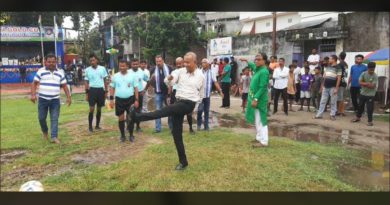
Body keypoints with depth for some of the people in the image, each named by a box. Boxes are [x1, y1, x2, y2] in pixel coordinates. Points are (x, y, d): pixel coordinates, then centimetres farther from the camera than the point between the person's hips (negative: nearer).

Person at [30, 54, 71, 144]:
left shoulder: (60, 73, 7)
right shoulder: (41, 71, 0)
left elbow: (64, 86, 10)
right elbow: (34, 83, 0)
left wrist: (68, 97, 3)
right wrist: (33, 94, -12)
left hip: (55, 100, 1)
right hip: (42, 99, -1)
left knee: (54, 119, -3)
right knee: (41, 118, 8)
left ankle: (54, 137, -1)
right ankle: (45, 131, 35)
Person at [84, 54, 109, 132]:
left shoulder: (102, 68, 2)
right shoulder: (87, 70, 1)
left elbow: (105, 80, 8)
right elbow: (86, 82, 5)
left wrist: (106, 91, 4)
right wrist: (86, 93, 0)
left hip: (101, 90, 2)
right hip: (92, 90, -1)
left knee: (99, 109, 10)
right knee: (91, 109, -6)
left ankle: (97, 125, 22)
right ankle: (90, 126, 4)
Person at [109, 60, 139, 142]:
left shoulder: (132, 75, -2)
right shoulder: (115, 76, 2)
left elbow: (136, 88, -1)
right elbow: (112, 88, 8)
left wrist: (136, 100, -5)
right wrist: (111, 99, 1)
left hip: (130, 99, -1)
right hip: (119, 99, 2)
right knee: (121, 118, 8)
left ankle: (131, 135, 18)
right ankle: (122, 135, 21)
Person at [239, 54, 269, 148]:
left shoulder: (264, 72, -19)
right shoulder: (257, 68, 9)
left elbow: (262, 88, -24)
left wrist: (256, 99, -26)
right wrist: (247, 61, 31)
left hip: (259, 100, -10)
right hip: (255, 98, 10)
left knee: (260, 121, -4)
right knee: (257, 120, 17)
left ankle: (264, 141, 3)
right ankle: (259, 138, 29)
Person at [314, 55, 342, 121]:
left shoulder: (338, 68, -6)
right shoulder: (327, 67, 12)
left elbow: (339, 78, -10)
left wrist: (336, 88, -15)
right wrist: (322, 85, 14)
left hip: (333, 87, -6)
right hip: (325, 87, 6)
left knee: (333, 102, 3)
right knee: (323, 101, 7)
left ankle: (332, 115, 12)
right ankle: (319, 114, 10)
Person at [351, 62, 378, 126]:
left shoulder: (375, 76, -11)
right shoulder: (363, 74, -3)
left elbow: (372, 86, -18)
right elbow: (360, 82, -10)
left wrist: (364, 84, -15)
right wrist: (368, 83, -19)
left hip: (370, 95, -3)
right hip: (362, 93, 3)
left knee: (370, 108, -1)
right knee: (360, 106, 16)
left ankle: (370, 121, 10)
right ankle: (358, 117, 32)